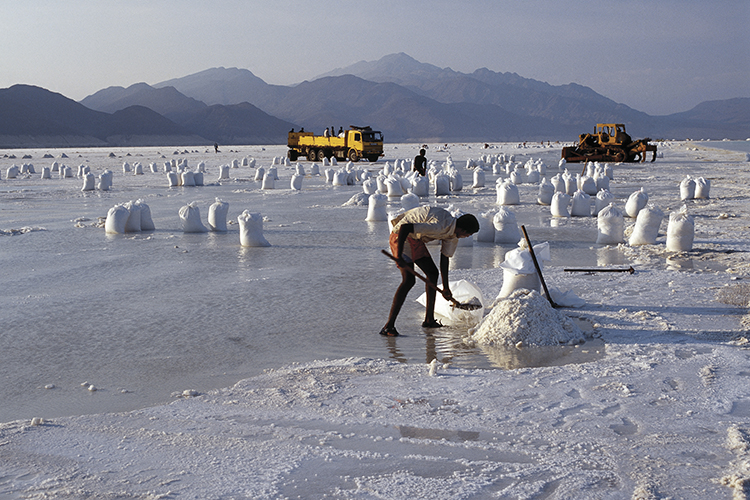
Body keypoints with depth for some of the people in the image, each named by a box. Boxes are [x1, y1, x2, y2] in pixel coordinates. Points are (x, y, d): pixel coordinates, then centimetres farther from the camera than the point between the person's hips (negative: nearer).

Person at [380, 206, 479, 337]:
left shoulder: (452, 234, 1)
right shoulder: (439, 227, -31)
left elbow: (445, 258, 11)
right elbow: (405, 227, -36)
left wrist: (446, 288, 15)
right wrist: (399, 257, -34)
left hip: (415, 239, 10)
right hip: (401, 236, -10)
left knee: (433, 273, 12)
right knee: (409, 280, -19)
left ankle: (429, 320, 20)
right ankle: (389, 327, -18)